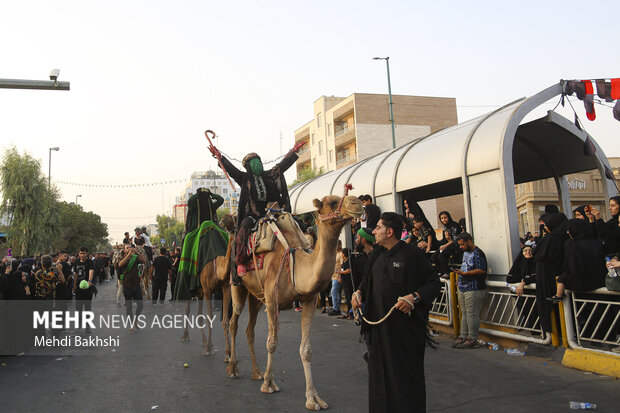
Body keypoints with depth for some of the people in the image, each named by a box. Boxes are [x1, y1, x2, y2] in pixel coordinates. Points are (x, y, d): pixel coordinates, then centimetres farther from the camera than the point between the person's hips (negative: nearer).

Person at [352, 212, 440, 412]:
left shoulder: (411, 253, -9)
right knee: (379, 370, 15)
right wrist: (359, 292, 2)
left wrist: (414, 297, -23)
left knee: (407, 372, 4)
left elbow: (434, 282, -9)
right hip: (379, 326, 7)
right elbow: (367, 281, 22)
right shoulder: (376, 255, 11)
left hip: (405, 328, -6)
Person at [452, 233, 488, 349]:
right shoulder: (465, 252, 19)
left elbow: (481, 270, -20)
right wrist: (460, 273, 17)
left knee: (472, 314, -6)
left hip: (474, 289, -9)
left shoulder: (477, 254, -11)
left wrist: (464, 273, -21)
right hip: (463, 288, 9)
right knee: (464, 313, 12)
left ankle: (472, 339, 1)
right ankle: (463, 337, 17)